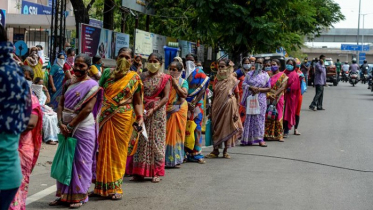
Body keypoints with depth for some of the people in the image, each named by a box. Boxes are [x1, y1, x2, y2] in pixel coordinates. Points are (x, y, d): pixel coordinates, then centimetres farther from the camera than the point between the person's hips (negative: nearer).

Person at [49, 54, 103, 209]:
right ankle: (65, 194, 18)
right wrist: (61, 123, -8)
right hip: (67, 127, 6)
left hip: (83, 128, -6)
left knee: (80, 161, 0)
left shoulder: (92, 85, -8)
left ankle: (79, 196, 8)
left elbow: (88, 109, -15)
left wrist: (71, 125, -13)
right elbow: (61, 104, 7)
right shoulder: (68, 83, 9)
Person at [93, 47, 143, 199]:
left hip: (123, 119, -2)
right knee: (104, 151, 5)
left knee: (118, 152, 4)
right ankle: (102, 186, 18)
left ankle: (116, 188, 13)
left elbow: (137, 101, 2)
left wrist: (140, 117, -12)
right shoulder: (107, 73, 6)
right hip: (106, 118, 2)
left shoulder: (134, 77, 2)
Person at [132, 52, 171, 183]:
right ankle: (140, 172, 6)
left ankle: (156, 173, 5)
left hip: (158, 112, -2)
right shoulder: (142, 77, 11)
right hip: (142, 111, 2)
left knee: (156, 141, 0)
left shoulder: (164, 78, 3)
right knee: (141, 141, 1)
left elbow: (166, 97, -6)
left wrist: (153, 109, -17)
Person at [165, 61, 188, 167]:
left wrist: (175, 84, -14)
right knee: (165, 134, -2)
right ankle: (165, 158, 4)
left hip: (179, 110, 0)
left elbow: (184, 94, -12)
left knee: (177, 133, 3)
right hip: (166, 110, 1)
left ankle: (176, 159, 11)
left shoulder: (183, 82, 3)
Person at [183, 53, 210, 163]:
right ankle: (186, 153, 1)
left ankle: (197, 153, -3)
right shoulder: (183, 74, 10)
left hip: (197, 104, -2)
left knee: (197, 128, -5)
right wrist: (187, 103, -9)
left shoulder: (200, 73, 5)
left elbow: (202, 90, -3)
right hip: (185, 104, 2)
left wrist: (194, 103, -11)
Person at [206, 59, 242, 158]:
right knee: (216, 128, 3)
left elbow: (237, 96, -2)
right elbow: (214, 95, 9)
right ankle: (215, 151, 9)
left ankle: (225, 151, 14)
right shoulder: (217, 79, 6)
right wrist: (211, 110, 7)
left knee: (227, 128, 3)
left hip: (229, 106, -3)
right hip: (217, 107, 3)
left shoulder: (233, 80, -3)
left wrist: (236, 111, -8)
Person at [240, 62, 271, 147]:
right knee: (249, 118, 1)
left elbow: (269, 88, 4)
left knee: (259, 118, -3)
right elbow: (244, 84, 4)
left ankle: (260, 139, -1)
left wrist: (259, 89, -12)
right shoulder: (249, 74, 11)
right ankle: (247, 139, 5)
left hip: (261, 99, -1)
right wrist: (251, 87, -14)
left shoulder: (265, 75, 8)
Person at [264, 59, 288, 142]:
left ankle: (279, 135, 2)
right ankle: (268, 134, 4)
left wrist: (275, 95, -19)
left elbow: (283, 87, -8)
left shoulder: (283, 75, 4)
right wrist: (268, 94, -15)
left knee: (278, 116, -2)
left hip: (278, 98, -2)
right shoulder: (268, 74, 12)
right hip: (268, 98, 2)